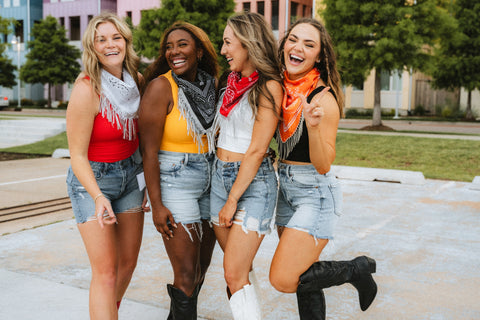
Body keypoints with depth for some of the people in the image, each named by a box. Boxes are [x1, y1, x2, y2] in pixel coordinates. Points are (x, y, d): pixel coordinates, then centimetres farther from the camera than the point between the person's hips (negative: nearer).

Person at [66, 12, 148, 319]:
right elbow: (77, 155, -18)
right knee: (106, 271, -8)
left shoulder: (137, 81, -3)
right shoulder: (87, 89, -21)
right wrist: (98, 197, -31)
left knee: (129, 262, 15)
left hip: (130, 175, 6)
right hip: (91, 179, -6)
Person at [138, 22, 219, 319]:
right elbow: (149, 150, -14)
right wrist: (157, 205, -16)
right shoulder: (161, 87, -13)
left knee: (202, 267, 16)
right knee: (187, 275, -3)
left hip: (208, 183, 7)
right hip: (174, 183, -6)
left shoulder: (210, 84, 4)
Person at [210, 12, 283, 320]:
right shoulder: (233, 82, 11)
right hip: (220, 176, 7)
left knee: (235, 274, -8)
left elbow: (256, 151, -15)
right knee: (238, 269, 13)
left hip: (254, 183, -7)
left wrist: (232, 201, -12)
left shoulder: (268, 87, -12)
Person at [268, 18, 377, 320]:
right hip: (285, 188, 7)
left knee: (283, 280, -9)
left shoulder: (323, 98, -17)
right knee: (301, 274, 14)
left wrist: (314, 125, -33)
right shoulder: (282, 88, 3)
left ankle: (358, 269, 10)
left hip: (316, 193, -7)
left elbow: (323, 165, -20)